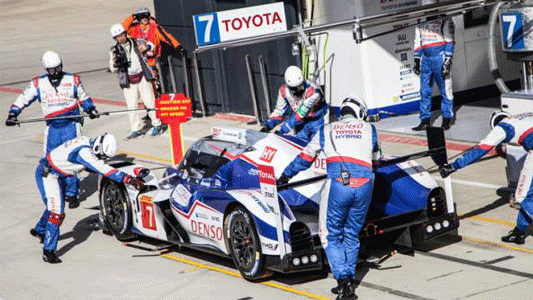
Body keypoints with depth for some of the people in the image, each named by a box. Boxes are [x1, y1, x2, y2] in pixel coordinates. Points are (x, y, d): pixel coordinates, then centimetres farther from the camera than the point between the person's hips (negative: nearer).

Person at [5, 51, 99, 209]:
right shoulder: (38, 84, 3)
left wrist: (90, 109, -1)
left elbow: (83, 98, 16)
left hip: (71, 125, -2)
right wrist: (13, 114, -4)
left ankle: (72, 194, 1)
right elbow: (23, 99, 8)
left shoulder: (73, 80, 3)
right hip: (52, 128, 2)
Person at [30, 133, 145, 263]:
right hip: (47, 173, -10)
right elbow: (102, 169, -37)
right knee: (56, 212, -16)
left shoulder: (89, 143, -2)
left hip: (58, 174, 10)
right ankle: (48, 251, -10)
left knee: (56, 205, 28)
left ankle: (39, 230, 54)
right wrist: (127, 178, -41)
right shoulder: (84, 152, -31)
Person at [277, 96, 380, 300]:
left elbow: (305, 158, 30)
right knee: (352, 235, 17)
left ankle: (343, 278, -9)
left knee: (331, 236, 8)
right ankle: (350, 279, 15)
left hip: (337, 185, -1)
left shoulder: (326, 130, 20)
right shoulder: (369, 129, 21)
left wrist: (285, 176, 45)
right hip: (364, 186, 1)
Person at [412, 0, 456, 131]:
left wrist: (447, 61, -11)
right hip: (425, 58, 5)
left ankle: (446, 119, 9)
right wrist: (416, 60, 17)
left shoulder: (444, 20, -2)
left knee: (445, 89, 0)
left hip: (439, 56, -5)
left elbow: (450, 41, -5)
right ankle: (425, 120, 10)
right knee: (424, 90, 5)